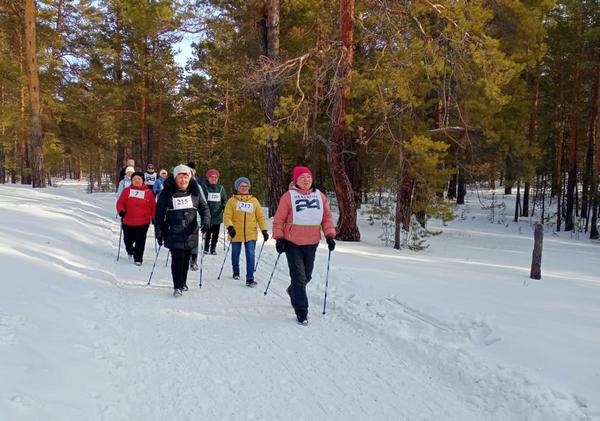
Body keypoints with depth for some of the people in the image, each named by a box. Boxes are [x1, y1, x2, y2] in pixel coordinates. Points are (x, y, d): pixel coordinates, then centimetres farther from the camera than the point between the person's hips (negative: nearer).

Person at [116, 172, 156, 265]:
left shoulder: (148, 192, 1)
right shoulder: (126, 190, 3)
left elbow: (153, 206, 4)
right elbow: (120, 202, 3)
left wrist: (154, 218, 1)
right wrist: (121, 210, -14)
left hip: (143, 222, -2)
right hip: (128, 221, 2)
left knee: (140, 241, -1)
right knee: (128, 239, 14)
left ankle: (138, 258, 12)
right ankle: (130, 251, 44)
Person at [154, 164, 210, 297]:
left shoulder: (194, 191, 4)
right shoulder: (167, 193, -3)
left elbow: (204, 207, 10)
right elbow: (159, 214, 0)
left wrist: (205, 221, -9)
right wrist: (158, 233, -4)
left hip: (190, 232, 3)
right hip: (173, 233, -3)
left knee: (186, 258, 11)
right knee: (177, 258, -11)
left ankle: (183, 283, 30)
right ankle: (177, 287, -2)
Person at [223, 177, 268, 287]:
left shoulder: (254, 201, 8)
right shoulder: (232, 200, 2)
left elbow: (260, 216, 8)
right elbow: (227, 216, -6)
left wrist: (264, 230, 0)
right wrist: (230, 227, -22)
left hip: (251, 234, 0)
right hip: (236, 234, 0)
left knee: (250, 255, -9)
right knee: (235, 254, 15)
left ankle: (250, 279, -7)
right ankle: (236, 272, 39)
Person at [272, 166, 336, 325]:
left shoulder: (320, 196, 3)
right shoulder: (288, 196, -8)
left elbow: (327, 217, 9)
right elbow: (279, 219, -4)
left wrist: (329, 235, -1)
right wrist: (278, 239, -8)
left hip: (312, 244, 4)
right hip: (292, 243, -4)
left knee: (307, 276, 16)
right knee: (299, 276, -5)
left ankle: (293, 291, 47)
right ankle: (301, 311, 4)